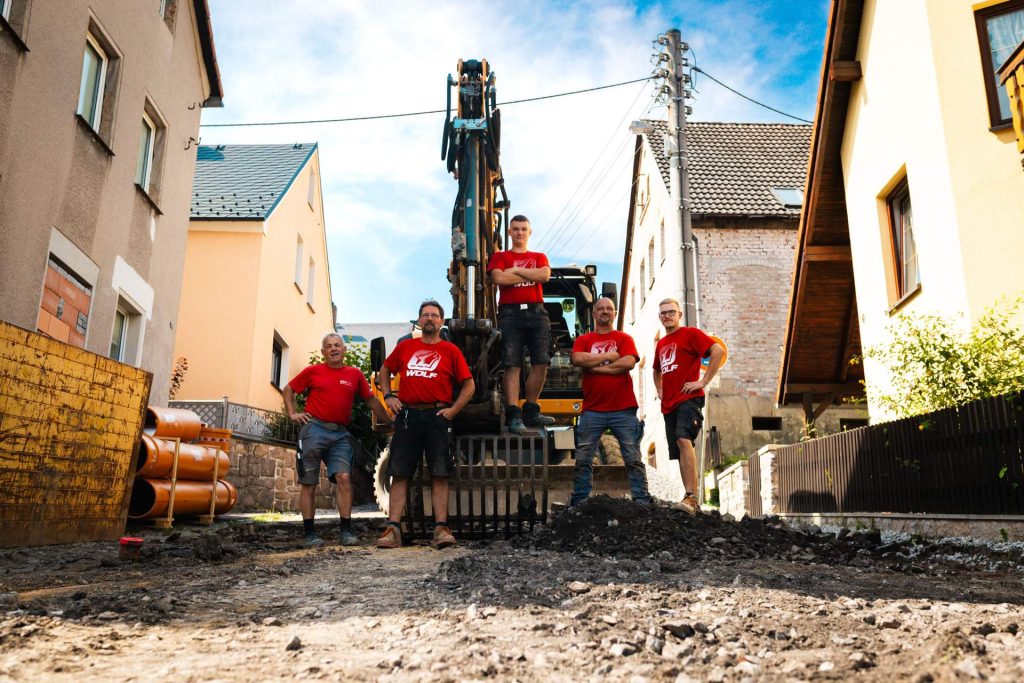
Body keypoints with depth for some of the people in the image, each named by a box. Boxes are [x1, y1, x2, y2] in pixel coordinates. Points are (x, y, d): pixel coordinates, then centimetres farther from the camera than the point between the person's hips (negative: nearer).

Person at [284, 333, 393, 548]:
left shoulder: (355, 374, 10)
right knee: (309, 483, 1)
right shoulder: (313, 371, 6)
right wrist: (293, 413, 6)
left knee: (344, 478, -12)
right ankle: (310, 534, 7)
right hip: (314, 430, -1)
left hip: (340, 434, 1)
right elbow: (288, 389, 17)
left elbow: (372, 400, 15)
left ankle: (346, 532, -9)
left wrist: (390, 423, 12)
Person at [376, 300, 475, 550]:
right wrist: (388, 396, 10)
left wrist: (453, 410, -3)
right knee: (399, 474, -1)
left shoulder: (450, 350, 8)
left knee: (439, 474, -4)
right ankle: (393, 529, -2)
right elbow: (384, 371, 26)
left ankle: (441, 529, -6)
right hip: (407, 415, 2)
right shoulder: (405, 346, 14)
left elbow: (469, 385, 7)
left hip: (437, 416, -2)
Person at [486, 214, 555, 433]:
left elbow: (545, 275, -2)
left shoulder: (539, 257, 20)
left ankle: (530, 412, 7)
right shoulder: (500, 257, 14)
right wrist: (531, 275, 0)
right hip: (510, 313, -3)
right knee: (512, 365, -9)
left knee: (541, 363, -4)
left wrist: (516, 270, -2)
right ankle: (513, 415, -10)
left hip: (536, 312, 3)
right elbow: (499, 278, -7)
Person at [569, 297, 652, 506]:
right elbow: (577, 359, -8)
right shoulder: (583, 340, 13)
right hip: (592, 410, 1)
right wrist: (608, 356, -4)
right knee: (583, 459, 0)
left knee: (633, 458, 1)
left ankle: (642, 500, 6)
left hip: (623, 410, -1)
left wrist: (596, 366, -5)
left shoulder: (624, 338, 11)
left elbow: (629, 362, -8)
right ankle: (579, 501, 7)